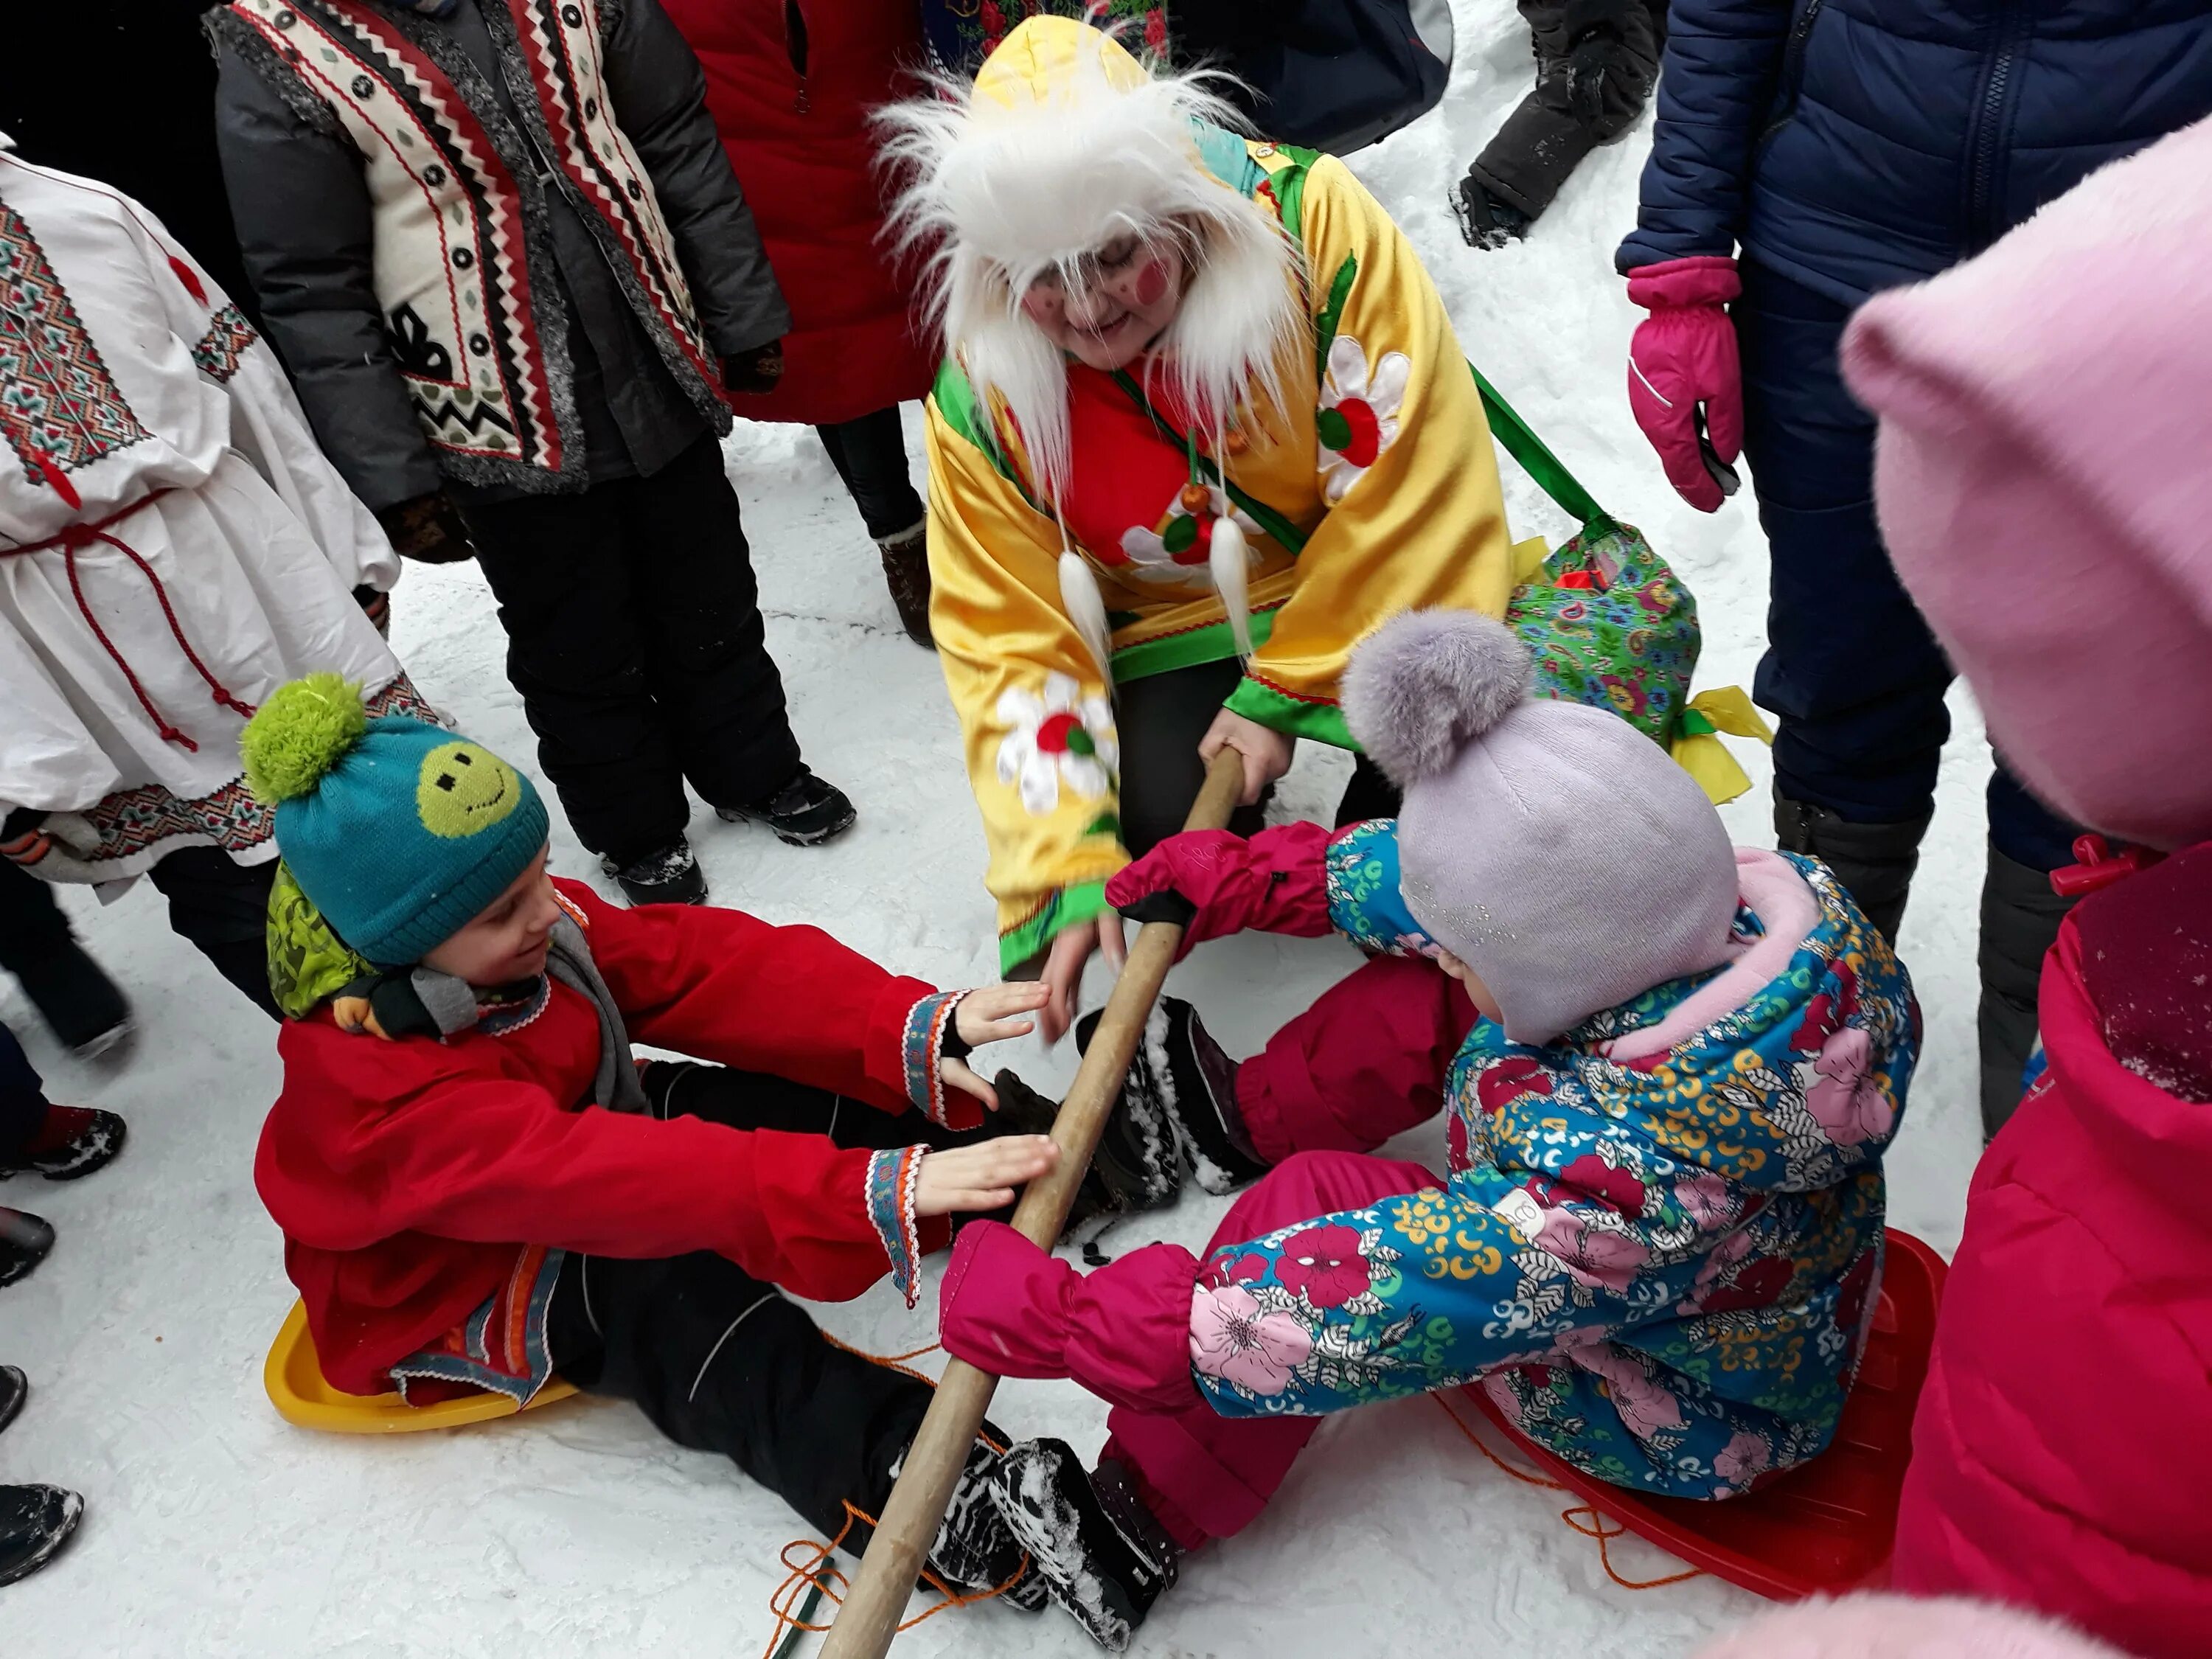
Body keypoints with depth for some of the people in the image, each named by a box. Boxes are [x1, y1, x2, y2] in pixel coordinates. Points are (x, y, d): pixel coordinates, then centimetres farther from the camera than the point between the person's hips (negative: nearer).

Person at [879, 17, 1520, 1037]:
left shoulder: (1312, 222, -25)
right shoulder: (983, 391, -16)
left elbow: (1407, 486, -21)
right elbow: (1013, 642, -12)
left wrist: (1284, 693, -19)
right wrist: (1066, 872, -21)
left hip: (1369, 594, 0)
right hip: (1177, 630, 1)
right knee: (1161, 823, -25)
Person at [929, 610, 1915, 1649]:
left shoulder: (1622, 1183, -44)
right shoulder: (1743, 896, -23)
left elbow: (1351, 1314, -37)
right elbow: (1471, 885, -7)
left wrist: (1056, 1318, -28)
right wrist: (1251, 874, 3)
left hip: (1690, 1435, -7)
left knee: (1319, 1194, -19)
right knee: (1423, 1004, 0)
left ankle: (1141, 1521, 0)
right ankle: (1245, 1124, 26)